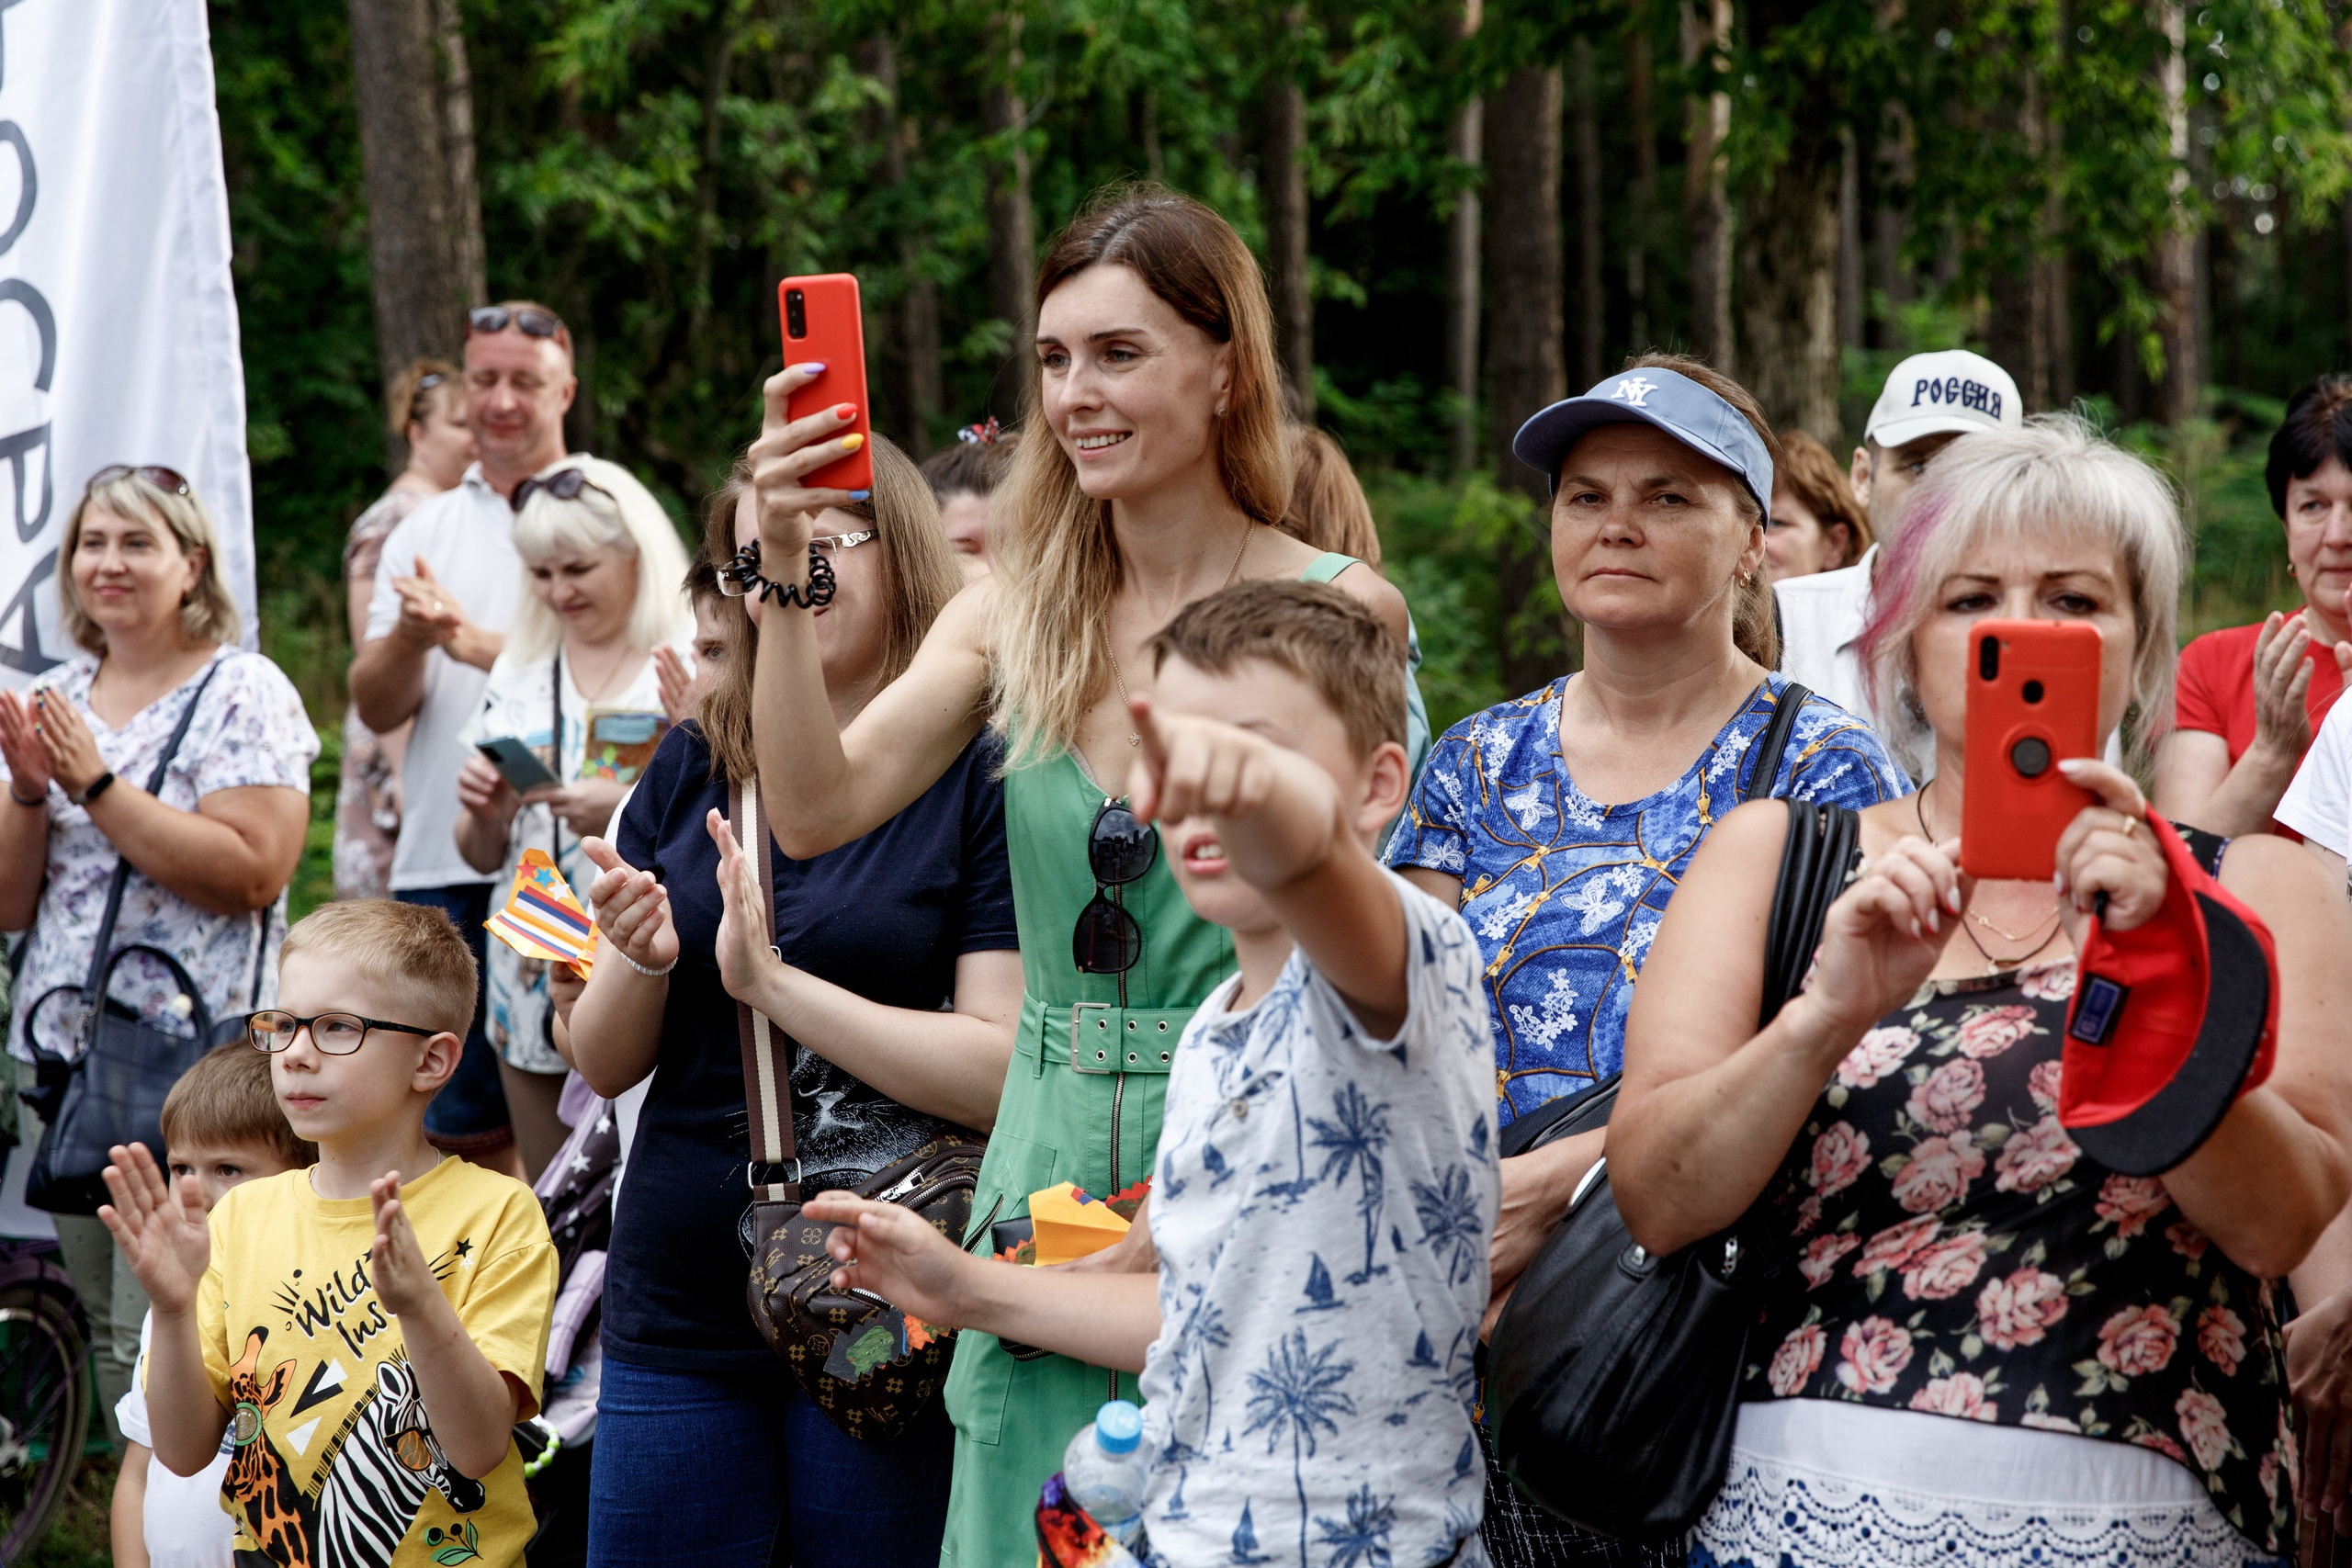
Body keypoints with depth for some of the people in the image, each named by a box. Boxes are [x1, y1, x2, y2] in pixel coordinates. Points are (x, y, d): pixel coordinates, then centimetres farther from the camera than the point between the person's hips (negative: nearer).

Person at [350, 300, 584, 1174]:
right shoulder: (424, 532, 17)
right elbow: (375, 708, 8)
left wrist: (475, 643, -21)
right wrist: (410, 637, -12)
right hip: (442, 869, 4)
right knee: (461, 1128, 8)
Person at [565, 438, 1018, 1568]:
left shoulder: (985, 773, -8)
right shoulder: (690, 773, 6)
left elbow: (1002, 1072, -16)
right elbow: (603, 1065, 8)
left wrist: (769, 978, -19)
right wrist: (638, 962, -12)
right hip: (678, 1304, 4)